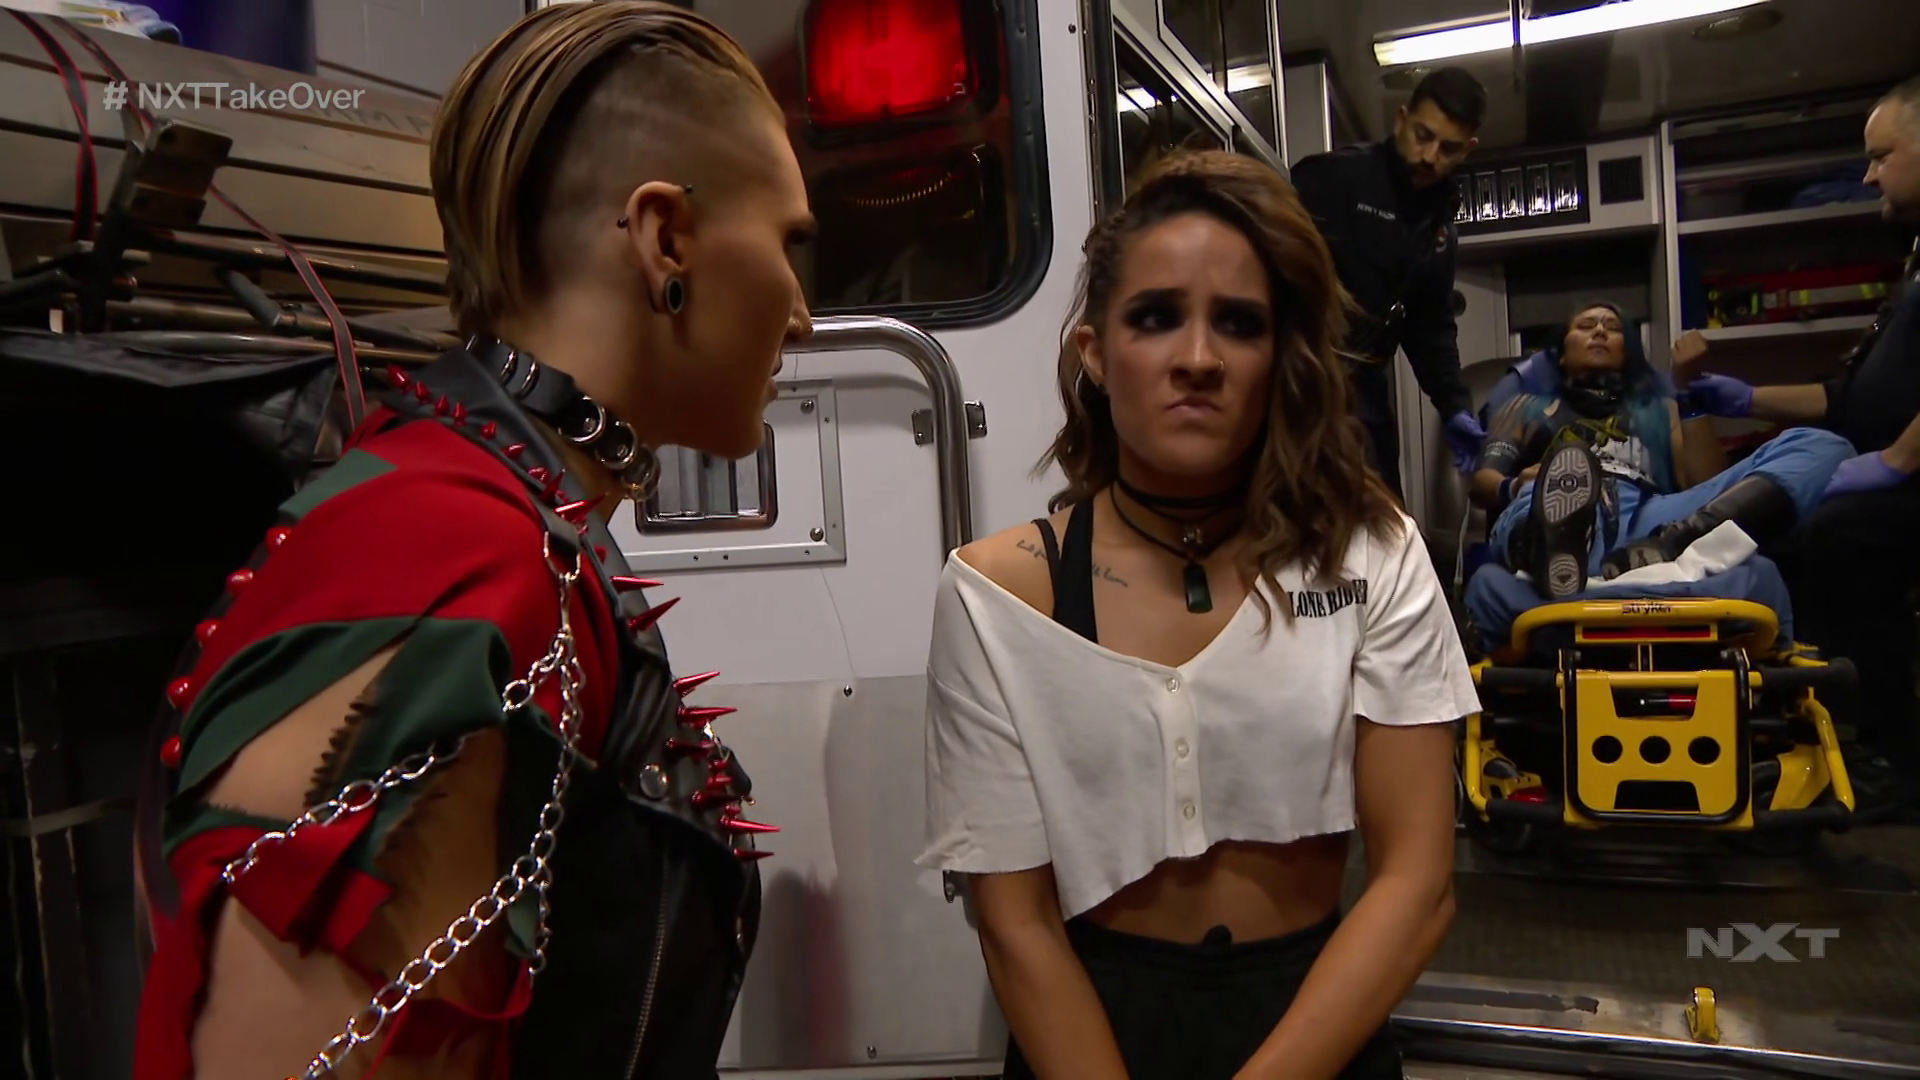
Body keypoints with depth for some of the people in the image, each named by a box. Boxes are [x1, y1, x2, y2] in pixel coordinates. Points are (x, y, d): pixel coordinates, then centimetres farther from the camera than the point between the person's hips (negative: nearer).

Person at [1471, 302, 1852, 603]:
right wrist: (1518, 488, -4)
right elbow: (1481, 480, 20)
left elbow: (1700, 484, 23)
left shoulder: (1659, 409, 41)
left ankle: (1666, 547, -42)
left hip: (1647, 520, 3)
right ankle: (1554, 551, -78)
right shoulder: (1530, 406, 37)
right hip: (1545, 519, -2)